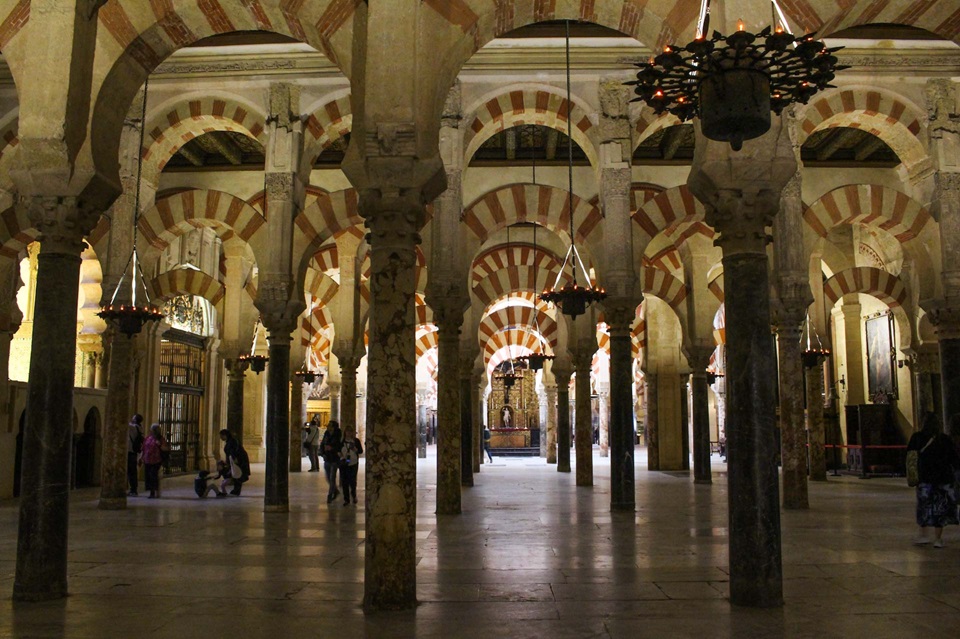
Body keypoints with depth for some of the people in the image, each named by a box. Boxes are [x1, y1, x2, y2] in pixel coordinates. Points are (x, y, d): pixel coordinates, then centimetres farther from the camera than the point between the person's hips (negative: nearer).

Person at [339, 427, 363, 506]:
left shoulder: (356, 441, 1)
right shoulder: (342, 441, 4)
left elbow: (361, 451, 0)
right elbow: (338, 451, 9)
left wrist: (354, 449, -17)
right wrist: (342, 457, -7)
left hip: (353, 464, -2)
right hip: (344, 464, 2)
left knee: (352, 481, -3)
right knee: (344, 482, 1)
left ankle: (354, 495, 26)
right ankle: (346, 500, 10)